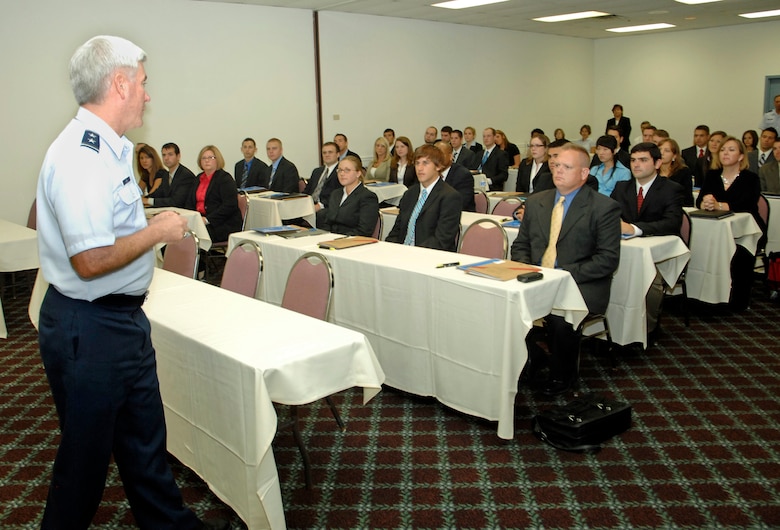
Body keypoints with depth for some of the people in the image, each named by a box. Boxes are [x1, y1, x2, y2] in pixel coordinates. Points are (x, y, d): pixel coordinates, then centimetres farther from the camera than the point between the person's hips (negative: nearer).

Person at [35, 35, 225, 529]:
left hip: (123, 319, 10)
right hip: (89, 330, -10)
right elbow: (91, 261, -30)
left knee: (145, 439, 22)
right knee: (86, 456, 10)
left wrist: (156, 220, 13)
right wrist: (157, 232, -18)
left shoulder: (107, 149, 9)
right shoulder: (81, 156, -24)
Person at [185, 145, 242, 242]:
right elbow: (190, 203, 20)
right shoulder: (199, 178, 20)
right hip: (199, 219, 6)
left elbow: (230, 206, -15)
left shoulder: (225, 178, -3)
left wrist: (207, 219, -19)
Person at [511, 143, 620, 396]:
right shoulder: (535, 202, 13)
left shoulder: (604, 208, -3)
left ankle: (562, 375, -4)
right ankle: (528, 361, 0)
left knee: (560, 312, -33)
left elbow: (608, 259, -9)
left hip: (580, 286, -4)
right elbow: (520, 245, 18)